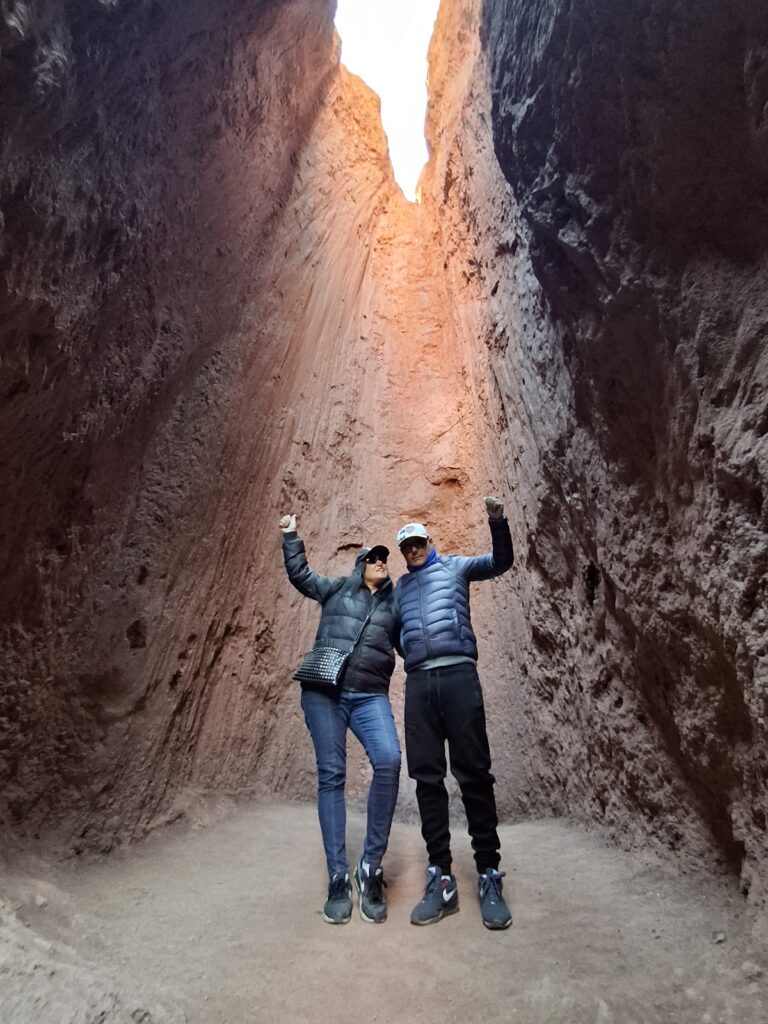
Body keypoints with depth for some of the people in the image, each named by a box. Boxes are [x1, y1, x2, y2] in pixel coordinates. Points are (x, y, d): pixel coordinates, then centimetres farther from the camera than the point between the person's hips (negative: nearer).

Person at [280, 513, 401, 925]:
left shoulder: (394, 604, 19)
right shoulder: (337, 589, 15)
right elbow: (299, 574, 19)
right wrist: (291, 536, 18)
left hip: (370, 696, 1)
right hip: (324, 692, -1)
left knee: (389, 761, -22)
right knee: (331, 776, -3)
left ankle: (371, 866, -8)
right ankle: (338, 878, 6)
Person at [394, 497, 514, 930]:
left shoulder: (455, 567, 14)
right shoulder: (400, 587, 24)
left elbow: (502, 562, 1)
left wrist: (498, 521, -13)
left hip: (458, 674, -3)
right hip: (418, 682, 4)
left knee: (474, 773, -2)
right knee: (427, 777, 2)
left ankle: (489, 875, 6)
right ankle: (441, 878, 10)